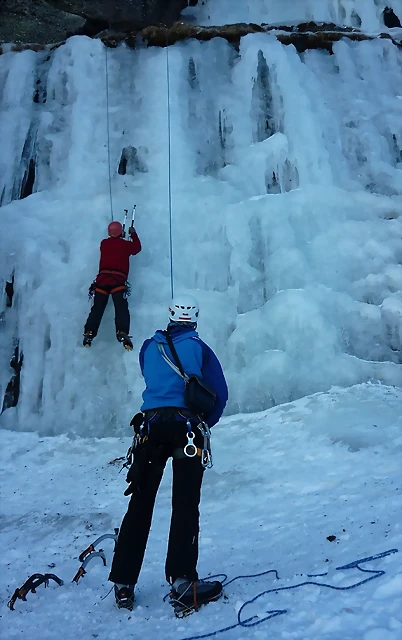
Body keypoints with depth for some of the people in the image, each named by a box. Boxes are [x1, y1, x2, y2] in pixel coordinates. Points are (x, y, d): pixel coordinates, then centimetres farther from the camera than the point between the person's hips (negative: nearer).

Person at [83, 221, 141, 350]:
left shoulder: (104, 243, 16)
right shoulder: (125, 244, 9)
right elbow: (137, 247, 28)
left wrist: (117, 236, 51)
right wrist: (133, 234, 42)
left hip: (102, 278, 3)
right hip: (118, 280, -3)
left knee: (97, 307, 2)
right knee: (121, 307, -12)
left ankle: (89, 333, -11)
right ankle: (122, 332, -31)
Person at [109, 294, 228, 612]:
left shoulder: (149, 346, 13)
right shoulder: (199, 347, 6)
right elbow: (220, 394, 3)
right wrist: (205, 424, 18)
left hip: (151, 425, 3)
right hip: (187, 427, -2)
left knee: (140, 505, 8)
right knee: (185, 506, -1)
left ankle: (123, 584, 12)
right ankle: (182, 581, -8)